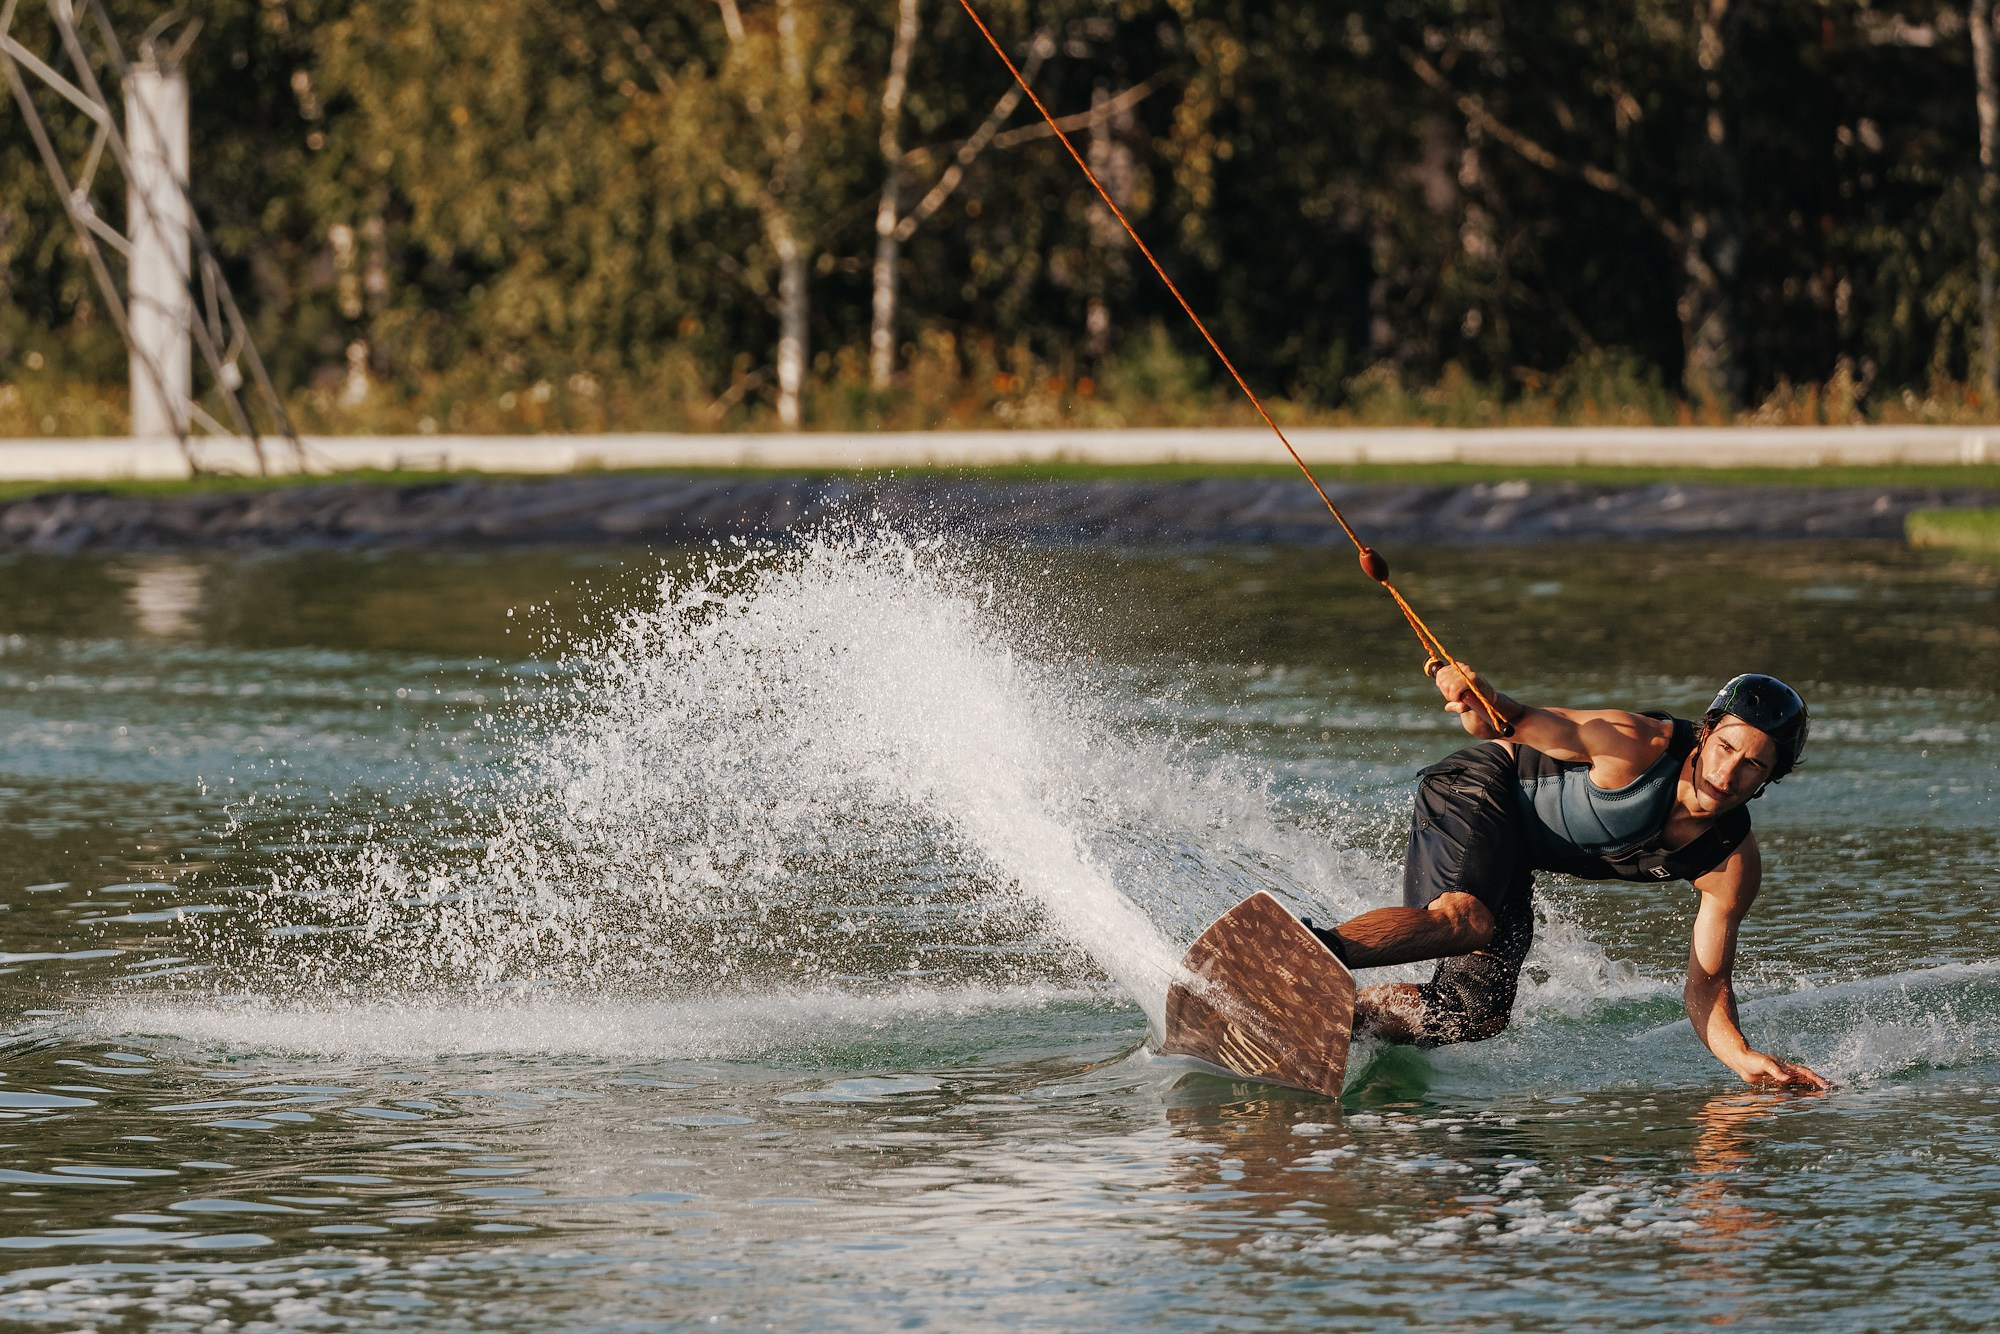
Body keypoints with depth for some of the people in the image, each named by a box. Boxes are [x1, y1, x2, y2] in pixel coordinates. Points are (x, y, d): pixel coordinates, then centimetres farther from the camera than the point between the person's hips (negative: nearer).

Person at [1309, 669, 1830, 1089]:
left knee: (1475, 1012, -7)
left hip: (1511, 862, 7)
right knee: (1466, 919, -37)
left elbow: (1705, 985, -9)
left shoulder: (1733, 865, -12)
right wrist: (1480, 704, -49)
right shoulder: (1639, 746, -27)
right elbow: (1522, 723, -25)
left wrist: (1743, 1058, -27)